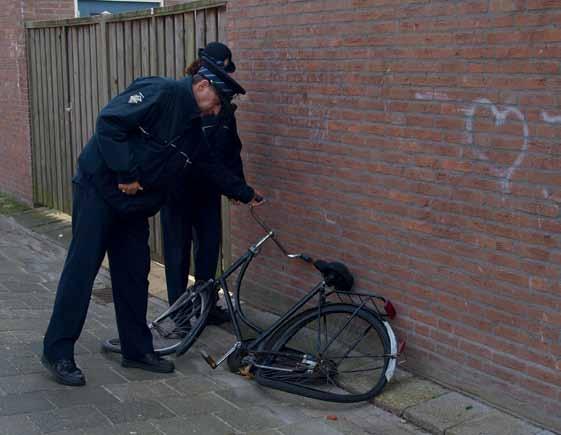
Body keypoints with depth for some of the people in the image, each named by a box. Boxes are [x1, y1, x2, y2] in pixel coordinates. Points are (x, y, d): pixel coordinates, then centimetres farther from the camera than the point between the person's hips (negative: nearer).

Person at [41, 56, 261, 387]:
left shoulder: (192, 129, 12)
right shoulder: (159, 92, -16)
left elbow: (213, 167, 23)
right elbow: (109, 123, -24)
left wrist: (246, 193, 24)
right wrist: (127, 173, -23)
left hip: (134, 204, 9)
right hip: (99, 189, -9)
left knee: (134, 275, 10)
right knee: (82, 268, -6)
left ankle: (138, 349, 21)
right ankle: (57, 353, 2)